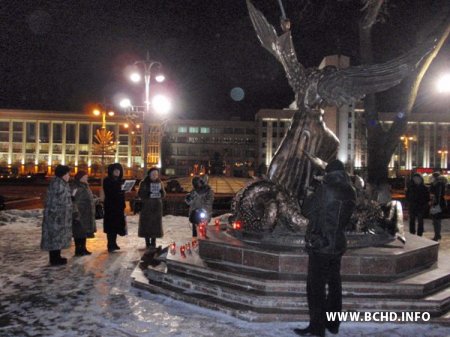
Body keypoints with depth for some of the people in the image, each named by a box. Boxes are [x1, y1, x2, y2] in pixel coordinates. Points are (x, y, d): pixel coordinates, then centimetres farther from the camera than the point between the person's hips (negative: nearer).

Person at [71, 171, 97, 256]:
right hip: (80, 215, -10)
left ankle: (83, 249, 23)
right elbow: (73, 202, -22)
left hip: (86, 215, 10)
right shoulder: (76, 188, -16)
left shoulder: (85, 186, 14)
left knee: (84, 232, 15)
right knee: (79, 232, -2)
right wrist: (76, 213, -25)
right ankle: (78, 250, 6)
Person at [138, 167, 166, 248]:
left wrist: (161, 190, -14)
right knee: (146, 224, -4)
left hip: (157, 206, 3)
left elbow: (163, 195, 7)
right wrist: (147, 193, -21)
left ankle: (153, 242, 12)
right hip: (146, 206, -3)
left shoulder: (159, 182, 7)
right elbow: (140, 194, -4)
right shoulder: (144, 183, -2)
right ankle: (147, 242, 5)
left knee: (156, 224, 2)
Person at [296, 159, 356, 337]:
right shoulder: (350, 193, 4)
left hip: (320, 244, -7)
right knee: (334, 284, 16)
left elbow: (306, 210, -6)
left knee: (316, 287, 0)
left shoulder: (325, 189, -16)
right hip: (338, 244, 7)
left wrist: (311, 197, 10)